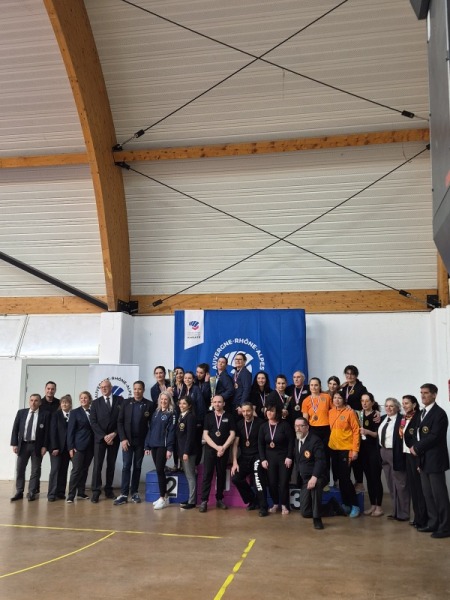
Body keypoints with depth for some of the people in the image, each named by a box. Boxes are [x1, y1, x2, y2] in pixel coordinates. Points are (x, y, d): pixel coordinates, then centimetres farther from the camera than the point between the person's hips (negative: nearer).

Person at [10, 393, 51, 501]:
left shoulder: (45, 414, -3)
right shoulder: (21, 412, 5)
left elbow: (47, 431, -5)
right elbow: (15, 429, 5)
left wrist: (44, 446, -10)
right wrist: (14, 444, -3)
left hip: (37, 446, -2)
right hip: (23, 444, 2)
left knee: (35, 470, 3)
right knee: (20, 469, 7)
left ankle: (32, 493, 11)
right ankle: (19, 492, 16)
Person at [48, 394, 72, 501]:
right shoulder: (56, 415, 0)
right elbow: (53, 432, -5)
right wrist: (54, 447, -13)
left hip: (67, 447, 2)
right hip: (56, 447, -2)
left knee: (64, 470, 4)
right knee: (55, 469, -7)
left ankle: (61, 492, 8)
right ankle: (52, 493, -4)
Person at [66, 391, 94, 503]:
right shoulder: (75, 412, 0)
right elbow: (70, 430, -5)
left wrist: (95, 445, 2)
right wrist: (71, 447, -12)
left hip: (90, 446, 4)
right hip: (79, 446, -4)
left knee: (85, 470, 9)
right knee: (76, 470, -8)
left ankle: (81, 492, 17)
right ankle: (71, 495, -6)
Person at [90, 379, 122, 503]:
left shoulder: (120, 400, 3)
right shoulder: (96, 403, 5)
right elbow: (93, 422, -1)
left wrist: (114, 434, -10)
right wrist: (104, 436, -11)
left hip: (114, 438, 1)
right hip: (100, 438, 0)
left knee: (111, 465, 7)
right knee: (97, 465, -6)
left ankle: (109, 489, 15)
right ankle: (96, 491, -3)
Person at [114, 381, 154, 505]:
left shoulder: (149, 405, -2)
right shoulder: (126, 403, 2)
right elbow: (120, 422, 1)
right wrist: (123, 439, -8)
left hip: (141, 441, 0)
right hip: (127, 440, 0)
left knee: (137, 467, 7)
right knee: (126, 466, -4)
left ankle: (134, 492, 16)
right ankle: (124, 494, -3)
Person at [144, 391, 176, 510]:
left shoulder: (172, 414, -3)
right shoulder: (156, 413, 14)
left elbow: (171, 431, -9)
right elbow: (150, 429, 14)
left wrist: (170, 448, -15)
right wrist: (147, 445, 9)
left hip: (163, 445, -6)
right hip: (154, 445, 6)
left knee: (159, 470, -9)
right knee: (159, 471, 8)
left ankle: (163, 498, -2)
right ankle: (164, 496, 17)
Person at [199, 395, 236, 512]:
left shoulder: (229, 417, 4)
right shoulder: (208, 417, 6)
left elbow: (232, 434, 0)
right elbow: (205, 435, 0)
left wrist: (223, 447, -12)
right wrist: (217, 447, -11)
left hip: (224, 450, 0)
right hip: (210, 449, 0)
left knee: (221, 475, 6)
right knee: (207, 475, -4)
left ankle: (219, 499, 16)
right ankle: (204, 501, -3)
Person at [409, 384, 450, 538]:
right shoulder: (423, 413, 15)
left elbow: (434, 437, -20)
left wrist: (417, 448, -12)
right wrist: (416, 448, 1)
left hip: (435, 460, -8)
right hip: (424, 459, 8)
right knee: (428, 494, 12)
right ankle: (433, 523, 20)